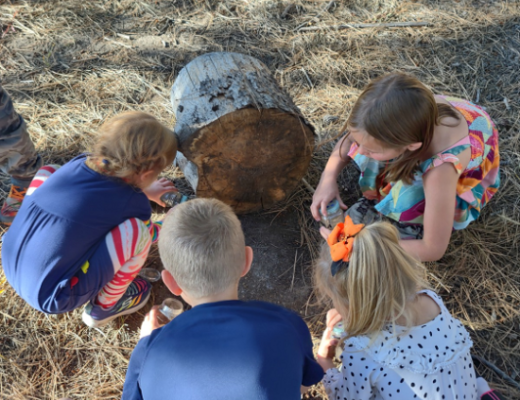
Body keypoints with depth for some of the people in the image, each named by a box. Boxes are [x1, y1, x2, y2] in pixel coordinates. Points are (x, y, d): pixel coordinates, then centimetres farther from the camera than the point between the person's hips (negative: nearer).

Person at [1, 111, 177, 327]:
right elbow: (151, 233, 11)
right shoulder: (134, 203, -13)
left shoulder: (79, 163, 0)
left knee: (47, 172, 17)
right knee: (137, 230, -16)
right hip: (52, 299, -7)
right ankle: (104, 307, 8)